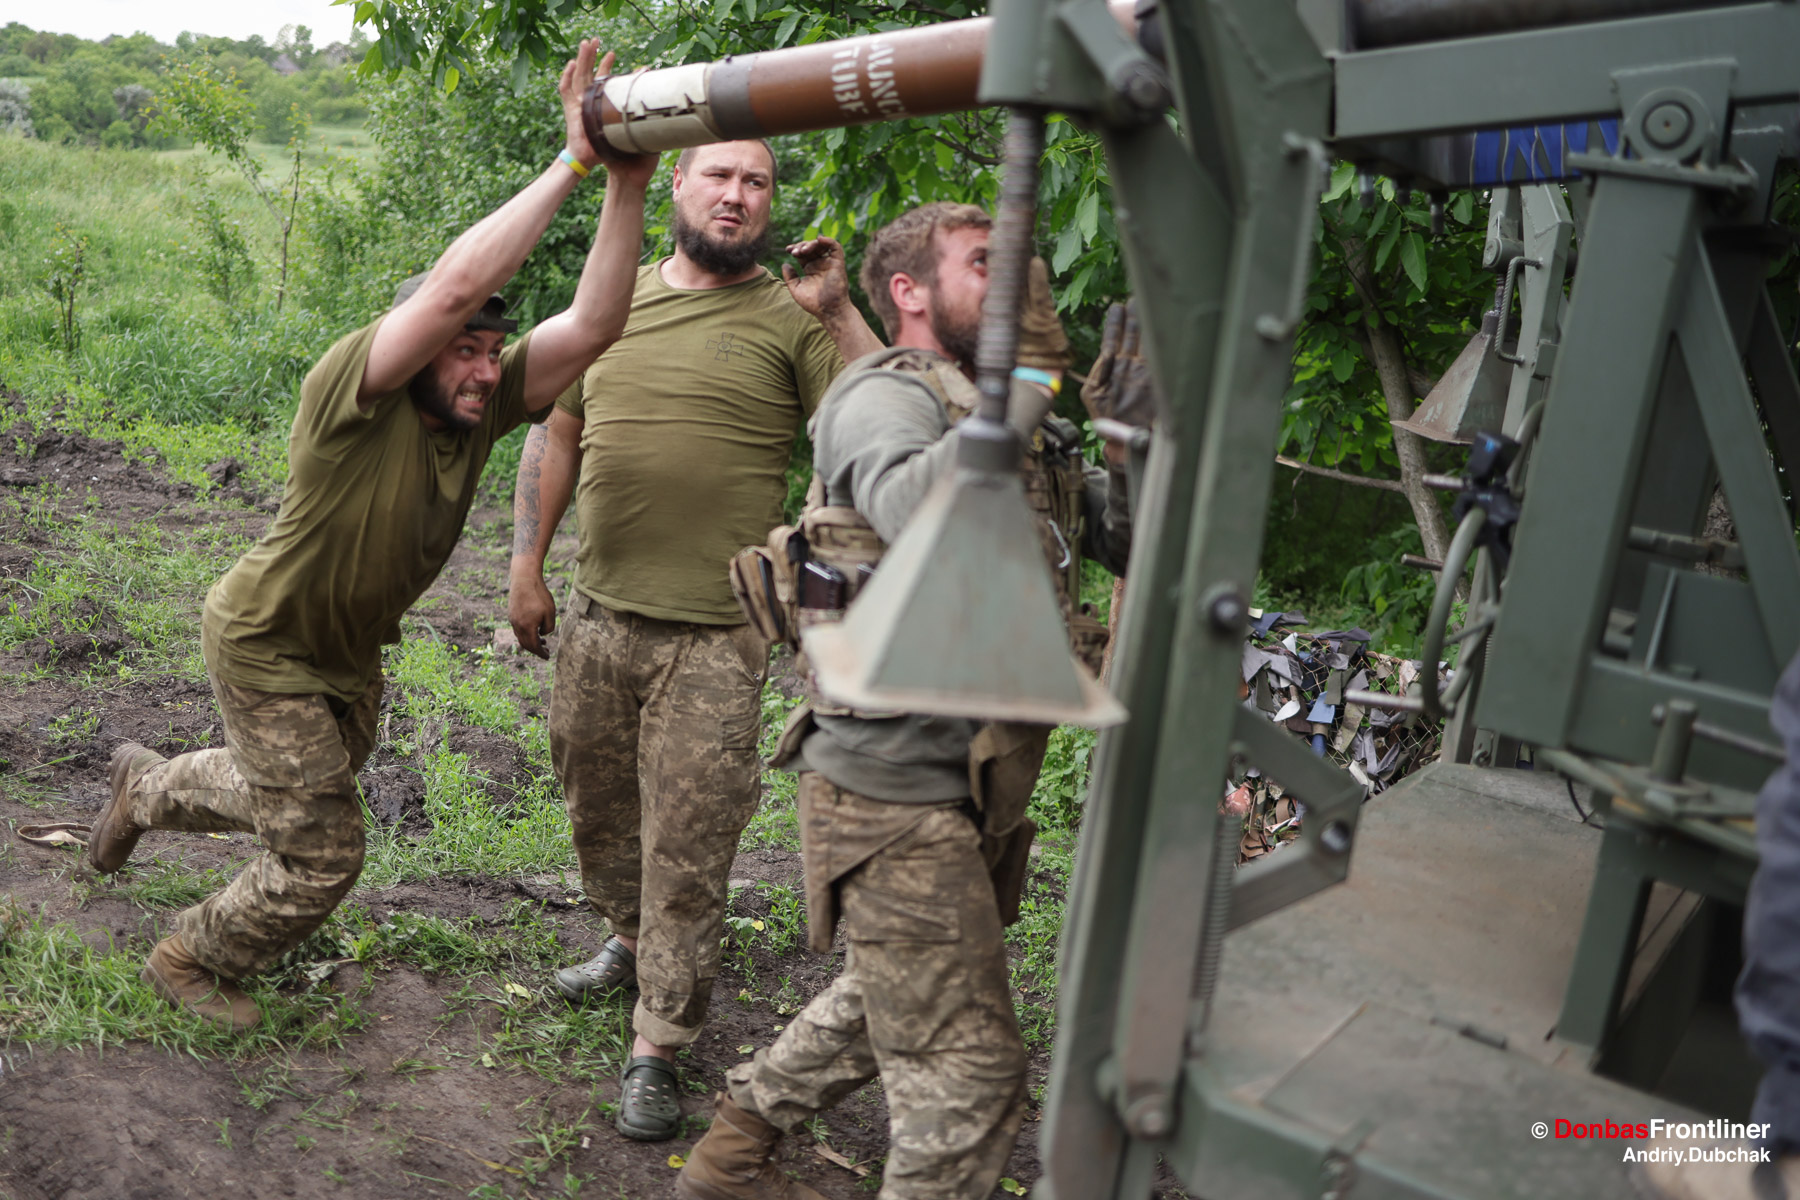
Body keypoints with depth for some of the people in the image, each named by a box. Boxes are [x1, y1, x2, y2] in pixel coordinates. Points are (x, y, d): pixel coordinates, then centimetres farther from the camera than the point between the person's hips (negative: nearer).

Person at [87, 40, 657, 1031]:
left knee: (293, 804, 30)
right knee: (320, 856, 2)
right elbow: (457, 285, -47)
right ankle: (190, 962, 32)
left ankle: (145, 787, 59)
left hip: (349, 655, 7)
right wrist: (571, 163, -44)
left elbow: (592, 324, -26)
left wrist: (627, 184, -34)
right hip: (266, 643, -7)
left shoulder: (483, 406, -14)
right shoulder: (352, 389, -31)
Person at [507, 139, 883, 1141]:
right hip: (598, 617, 5)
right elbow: (558, 434, 16)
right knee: (597, 810, 22)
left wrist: (837, 311, -18)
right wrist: (527, 566, 13)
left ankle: (660, 1050, 17)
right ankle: (632, 942, 49)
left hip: (714, 641, -5)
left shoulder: (791, 321, -4)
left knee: (687, 853, 1)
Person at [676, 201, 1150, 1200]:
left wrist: (1125, 427, -5)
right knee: (969, 1072, 1)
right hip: (899, 790, -9)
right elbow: (920, 519, -35)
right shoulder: (887, 394, -12)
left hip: (973, 788, 9)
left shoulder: (999, 419, 13)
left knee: (888, 1005, 26)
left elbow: (1125, 542, 9)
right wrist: (1026, 380, -27)